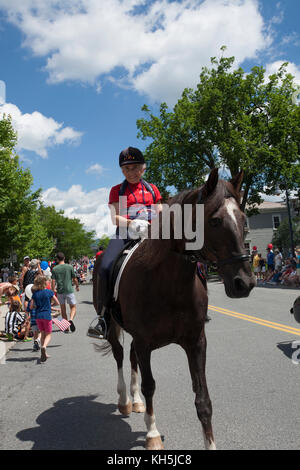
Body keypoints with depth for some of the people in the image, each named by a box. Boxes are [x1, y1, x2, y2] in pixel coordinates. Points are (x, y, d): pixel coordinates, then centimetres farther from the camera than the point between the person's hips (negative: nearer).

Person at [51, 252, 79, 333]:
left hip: (60, 291, 2)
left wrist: (53, 291, 3)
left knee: (63, 309, 13)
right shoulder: (70, 267, -4)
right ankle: (71, 319, -21)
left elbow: (53, 281, -5)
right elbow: (74, 279, 1)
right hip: (69, 290, -2)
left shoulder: (54, 269, -2)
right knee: (73, 307, 8)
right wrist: (77, 286, 18)